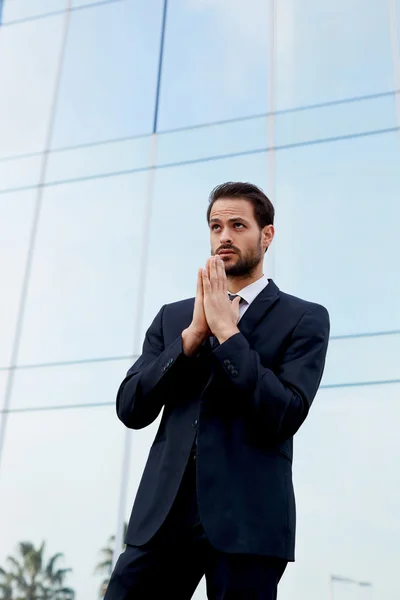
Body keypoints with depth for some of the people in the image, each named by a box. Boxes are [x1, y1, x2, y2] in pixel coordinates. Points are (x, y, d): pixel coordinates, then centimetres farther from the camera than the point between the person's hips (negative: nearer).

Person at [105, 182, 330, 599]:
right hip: (164, 511, 3)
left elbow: (284, 417, -8)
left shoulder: (304, 318, 5)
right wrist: (193, 333, -6)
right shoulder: (173, 316, 16)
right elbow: (130, 409, 4)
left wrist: (226, 331, -10)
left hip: (247, 516, -3)